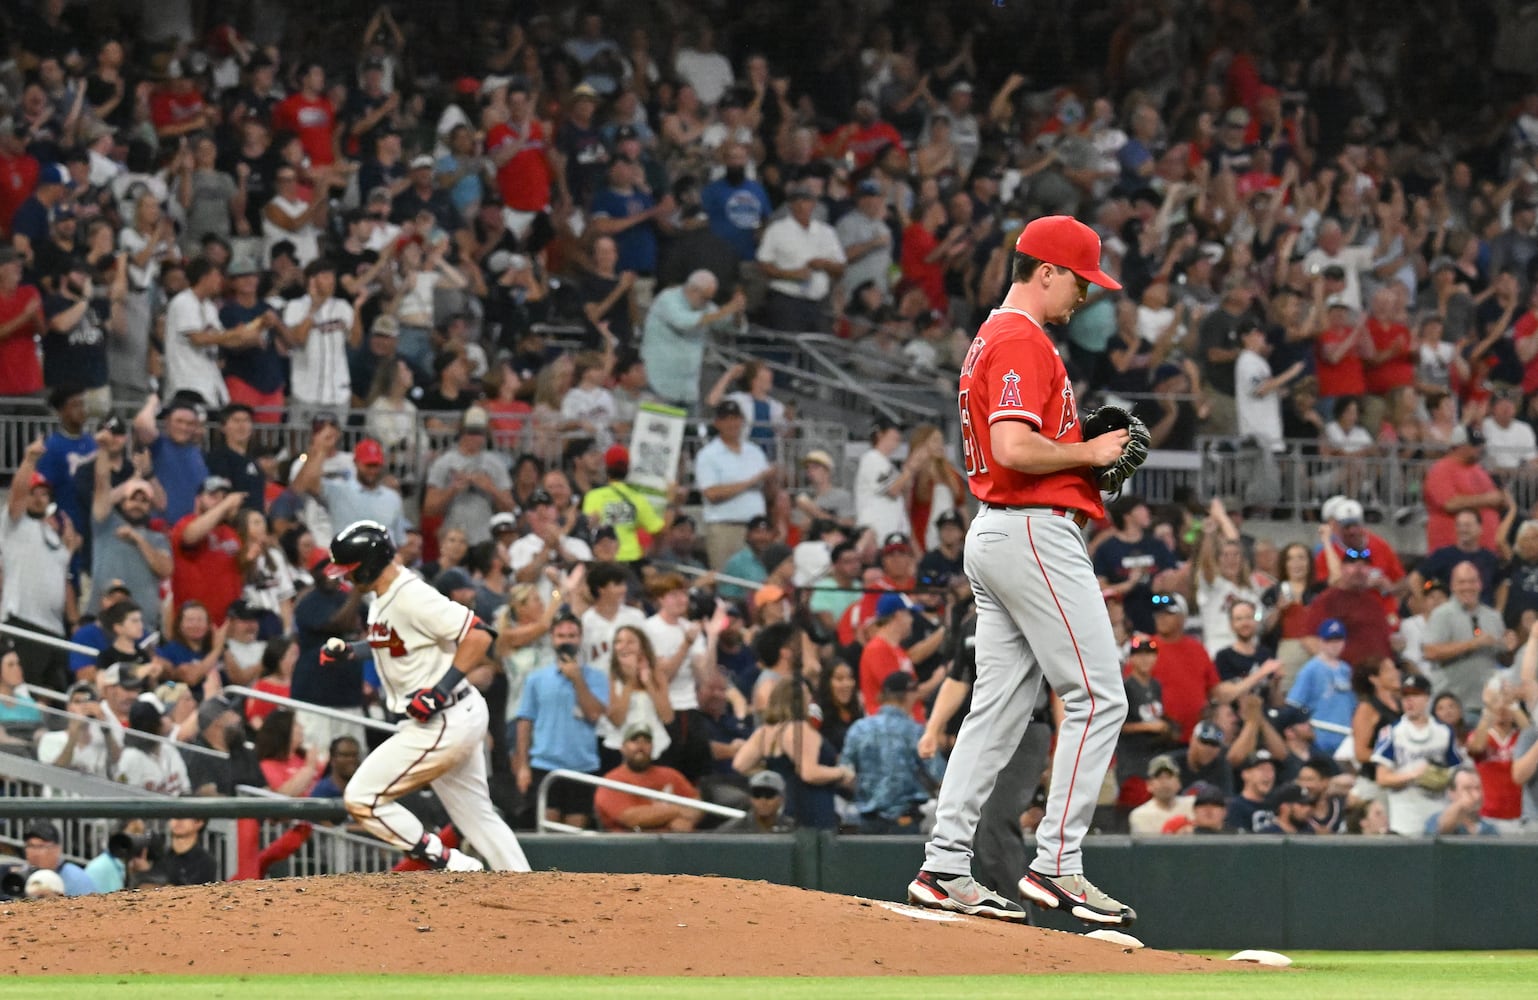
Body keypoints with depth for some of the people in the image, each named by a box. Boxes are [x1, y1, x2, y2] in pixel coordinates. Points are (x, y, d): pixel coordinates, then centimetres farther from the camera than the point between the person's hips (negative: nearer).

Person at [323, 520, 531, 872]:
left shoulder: (413, 598, -20)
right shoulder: (381, 599, 10)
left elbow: (478, 636, -25)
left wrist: (441, 690, -28)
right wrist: (348, 650, 9)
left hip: (445, 722, -11)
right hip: (454, 723, 11)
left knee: (362, 799, -8)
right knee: (478, 818, 15)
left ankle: (452, 865, -7)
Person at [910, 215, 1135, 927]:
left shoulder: (992, 339, 20)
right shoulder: (1023, 342, -13)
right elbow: (1013, 448, -25)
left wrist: (1086, 449, 14)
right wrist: (1087, 452, -11)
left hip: (994, 536, 11)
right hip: (1037, 533, -11)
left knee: (999, 707, 9)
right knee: (1098, 697, -8)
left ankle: (945, 867, 7)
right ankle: (1056, 864, -10)